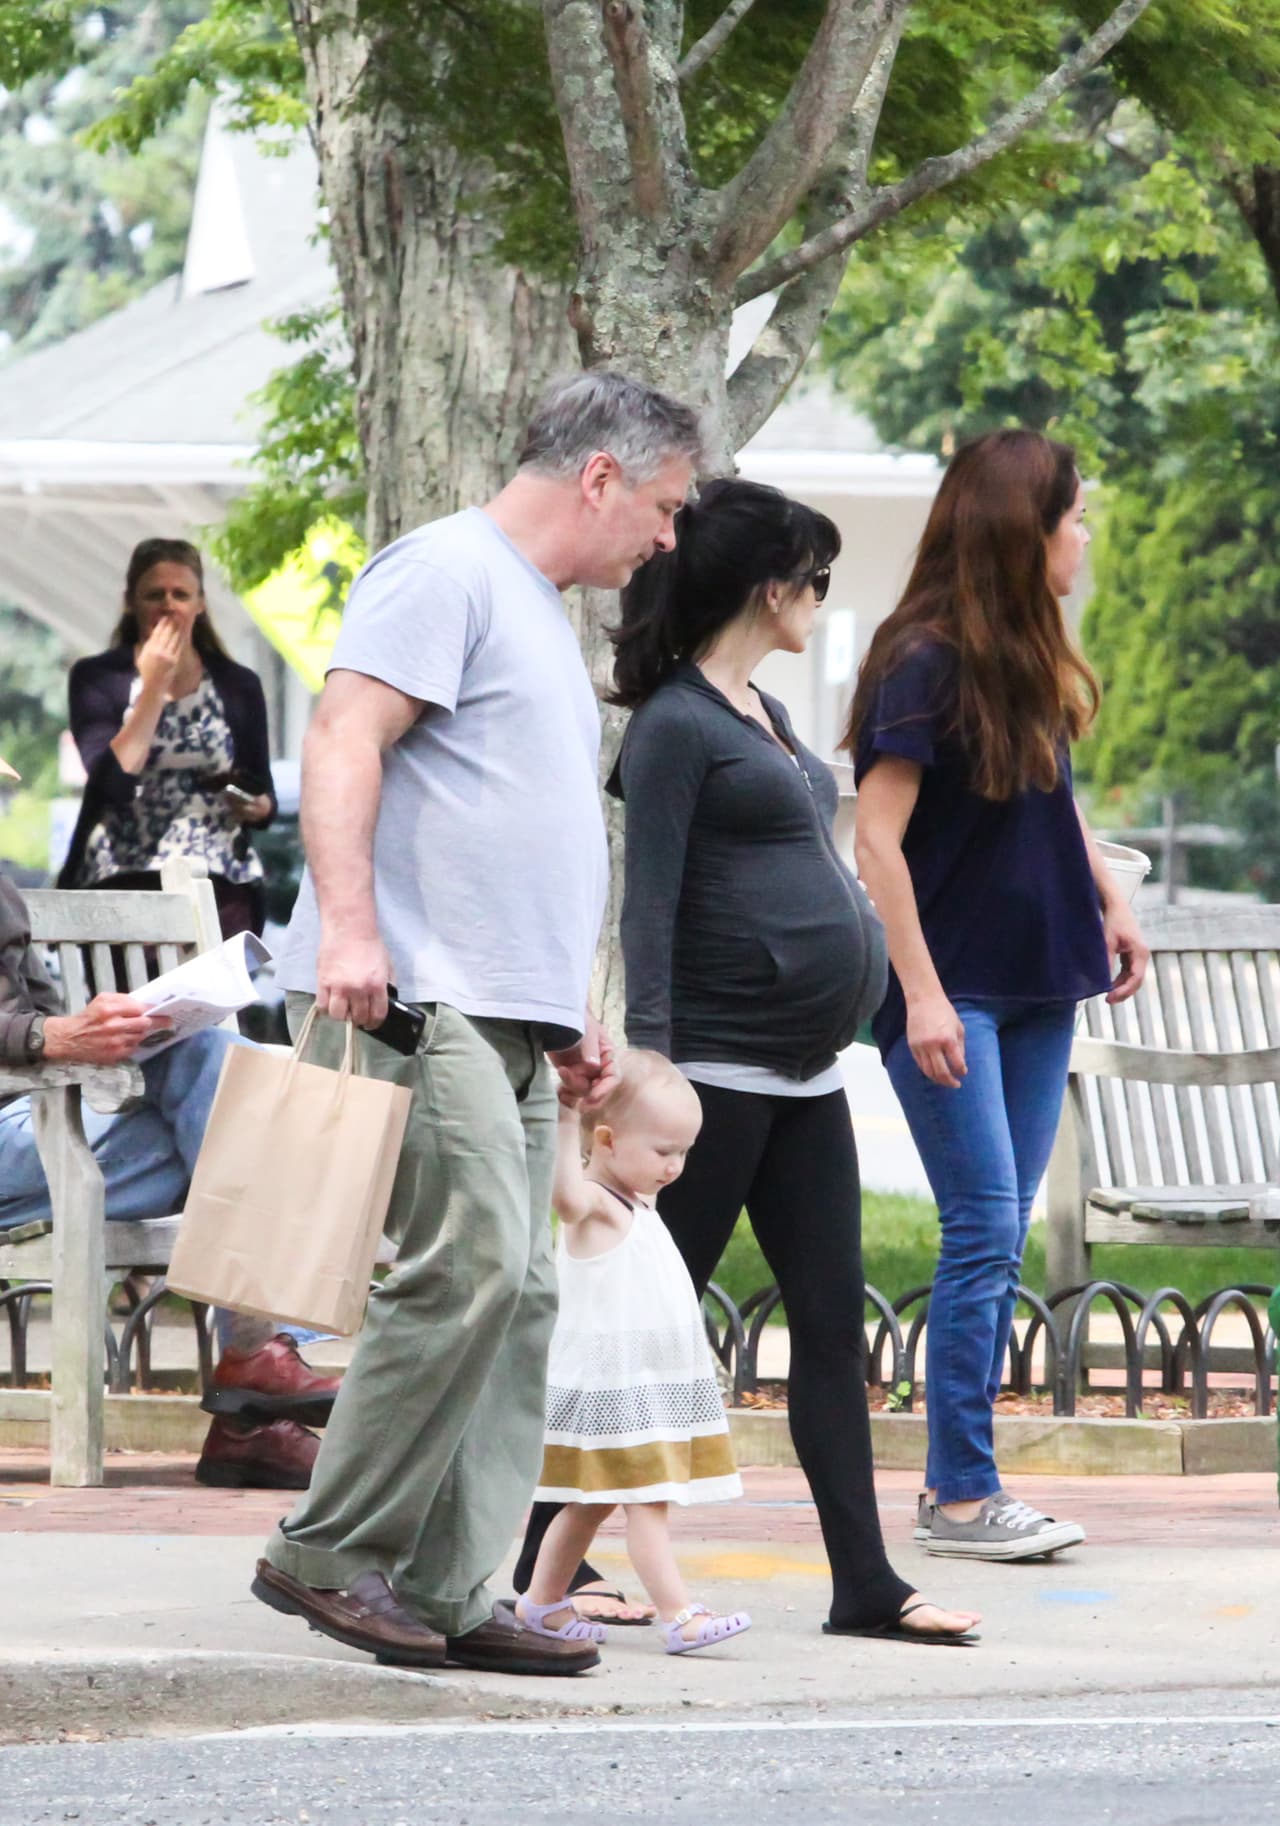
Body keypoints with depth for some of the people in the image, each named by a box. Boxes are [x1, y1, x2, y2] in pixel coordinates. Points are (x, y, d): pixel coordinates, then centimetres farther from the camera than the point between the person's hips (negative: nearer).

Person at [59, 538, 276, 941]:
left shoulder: (238, 685, 10)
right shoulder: (97, 678, 3)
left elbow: (264, 798, 15)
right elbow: (113, 779, -12)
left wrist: (258, 808, -8)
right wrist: (153, 686, -9)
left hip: (221, 886, 2)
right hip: (122, 885, -2)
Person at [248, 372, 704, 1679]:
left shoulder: (540, 613, 26)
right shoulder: (446, 572, -4)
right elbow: (344, 744, -15)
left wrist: (567, 1019, 26)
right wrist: (348, 926, -26)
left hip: (506, 1021, 10)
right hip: (413, 998, -10)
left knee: (515, 1297, 3)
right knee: (471, 1262, -18)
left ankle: (445, 1593, 4)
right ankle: (329, 1555, -11)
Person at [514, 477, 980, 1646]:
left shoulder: (763, 714, 16)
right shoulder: (675, 724, -11)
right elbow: (651, 906, -15)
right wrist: (650, 1066, -21)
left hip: (806, 1073, 9)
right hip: (721, 1067, -9)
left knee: (834, 1319, 5)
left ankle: (864, 1582, 6)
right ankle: (548, 1561, 6)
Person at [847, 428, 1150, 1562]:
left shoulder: (1033, 660, 9)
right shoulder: (926, 661, -14)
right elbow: (878, 839, -16)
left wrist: (1110, 905, 16)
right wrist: (921, 995, -19)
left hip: (1036, 980, 8)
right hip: (951, 985, -8)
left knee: (1001, 1236, 7)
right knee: (986, 1229, -10)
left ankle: (960, 1486, 12)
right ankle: (963, 1497, -5)